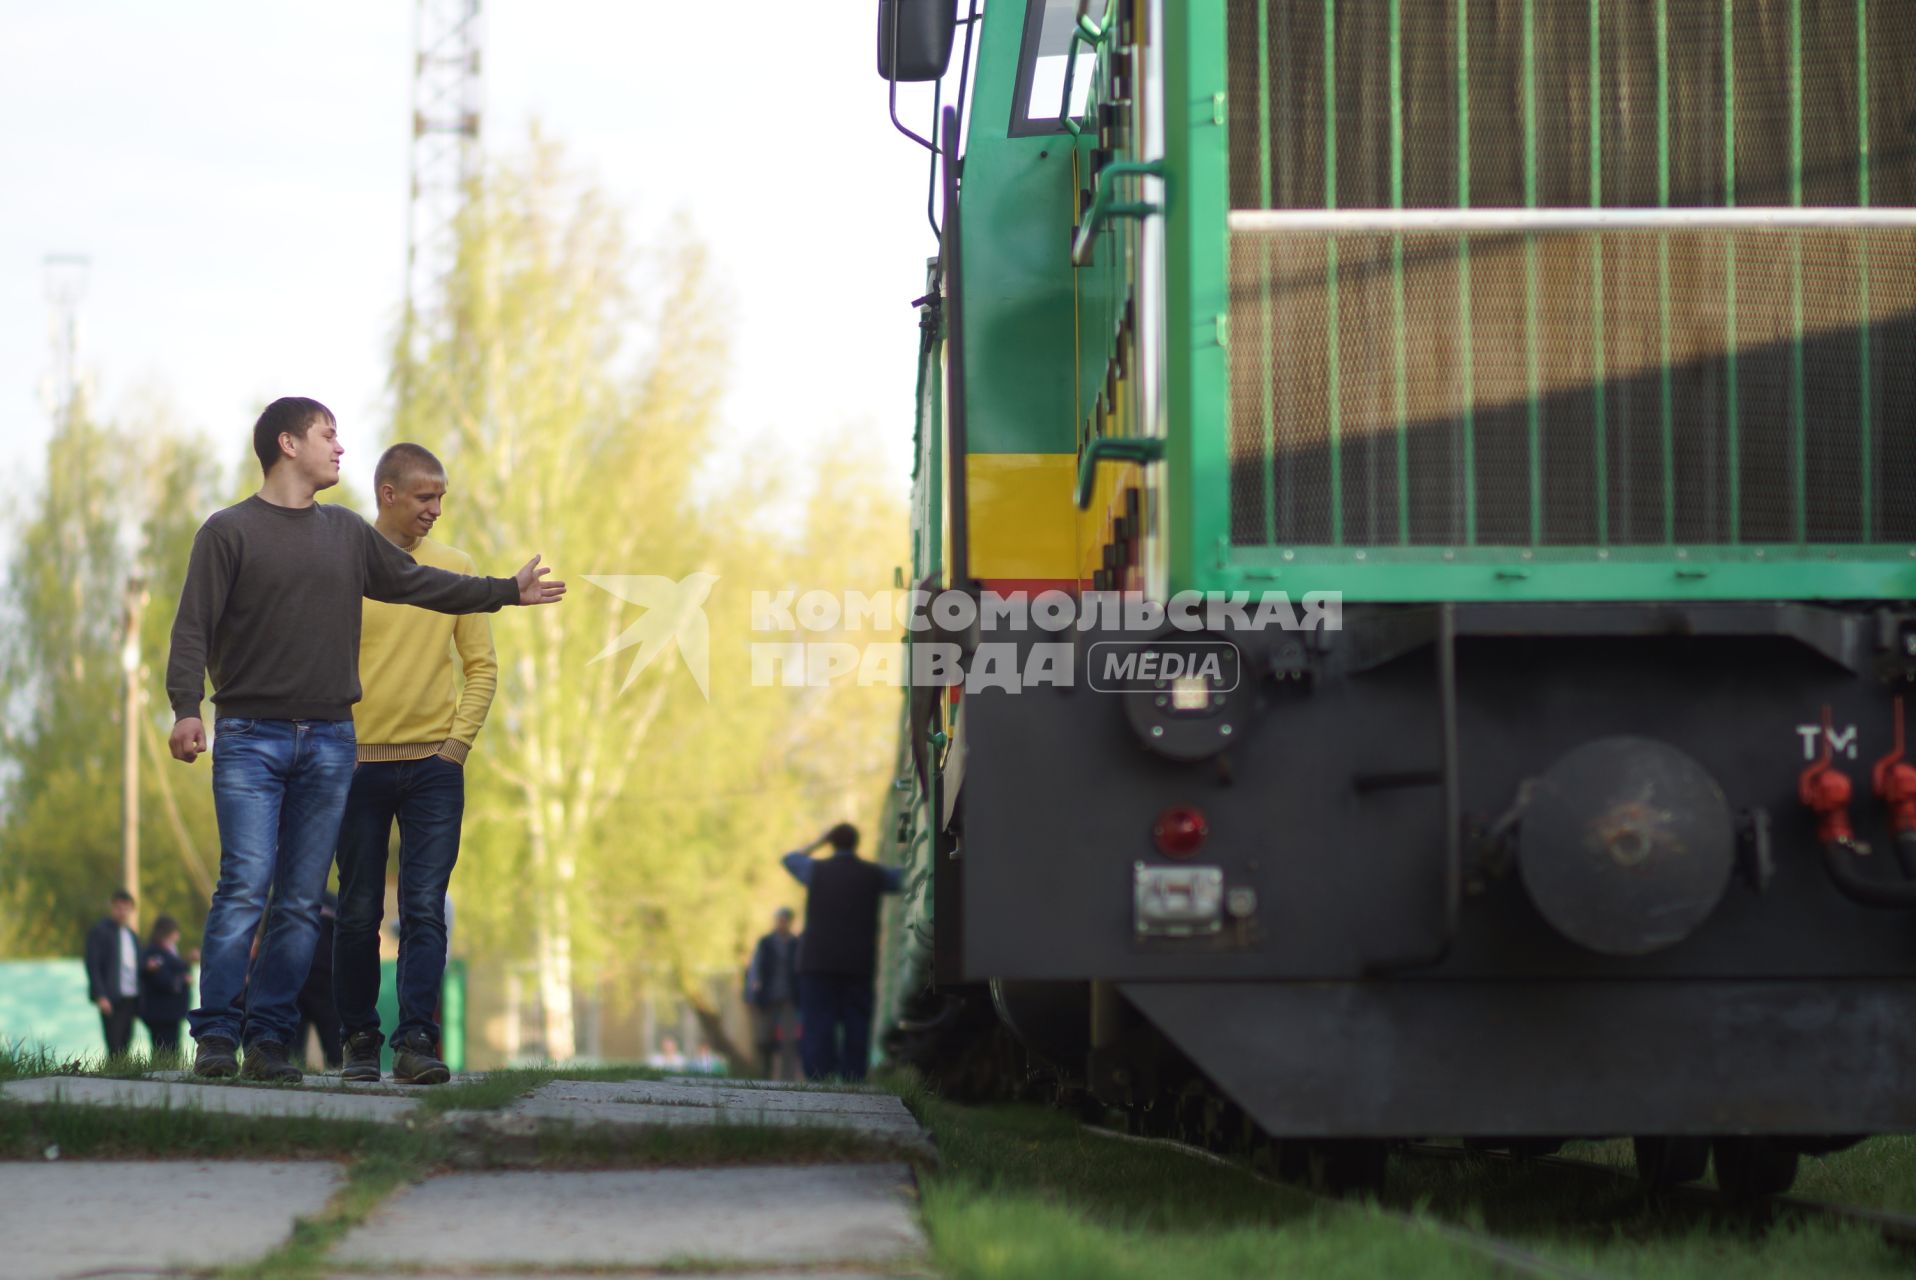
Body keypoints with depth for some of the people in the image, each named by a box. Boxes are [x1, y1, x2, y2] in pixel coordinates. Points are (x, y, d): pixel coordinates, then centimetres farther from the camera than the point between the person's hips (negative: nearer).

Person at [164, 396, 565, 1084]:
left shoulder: (346, 533, 16)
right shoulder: (228, 531, 1)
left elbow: (416, 583, 26)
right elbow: (194, 625, -5)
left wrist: (508, 590, 29)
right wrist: (186, 707, -18)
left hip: (330, 742, 5)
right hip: (250, 737, -5)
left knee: (302, 900, 1)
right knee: (245, 886, -14)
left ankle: (270, 1035, 4)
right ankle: (217, 1033, -12)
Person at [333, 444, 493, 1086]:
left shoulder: (456, 568, 8)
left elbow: (481, 666, 11)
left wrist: (459, 740, 0)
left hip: (434, 766, 1)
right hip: (360, 765, -1)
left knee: (425, 909, -9)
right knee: (359, 914, 4)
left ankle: (416, 1042, -14)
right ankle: (359, 1042, 14)